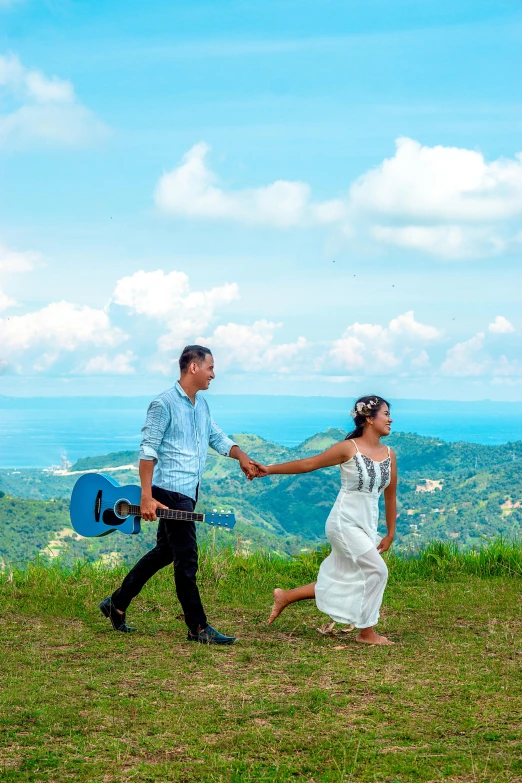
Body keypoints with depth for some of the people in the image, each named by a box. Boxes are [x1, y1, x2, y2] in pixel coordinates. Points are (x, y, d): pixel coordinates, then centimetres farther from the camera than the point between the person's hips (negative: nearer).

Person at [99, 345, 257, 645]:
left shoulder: (202, 405, 14)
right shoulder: (164, 404, -13)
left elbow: (217, 437, 18)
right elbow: (148, 450, -15)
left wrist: (242, 458, -2)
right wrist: (147, 497, -20)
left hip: (188, 492, 10)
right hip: (170, 492, -10)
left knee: (164, 552, 17)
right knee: (187, 559, -5)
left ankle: (117, 604, 29)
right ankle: (198, 628, 2)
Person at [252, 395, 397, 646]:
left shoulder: (389, 455, 5)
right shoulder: (349, 449, -11)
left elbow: (390, 495, 13)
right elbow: (308, 464, -7)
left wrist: (390, 533, 16)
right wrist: (270, 469, -9)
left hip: (367, 526, 7)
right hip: (344, 523, -7)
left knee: (340, 583, 10)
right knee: (376, 570, -12)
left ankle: (285, 597, 27)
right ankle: (366, 632, 4)